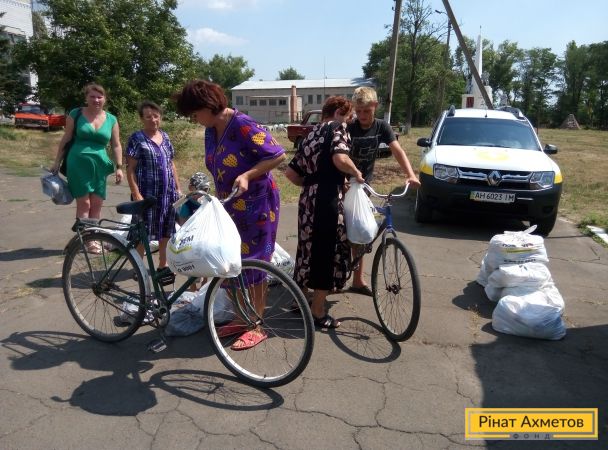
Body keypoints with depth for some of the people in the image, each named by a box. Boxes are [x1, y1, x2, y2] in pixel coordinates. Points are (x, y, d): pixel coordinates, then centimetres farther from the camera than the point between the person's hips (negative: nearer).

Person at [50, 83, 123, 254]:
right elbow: (65, 140, 6)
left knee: (97, 204, 4)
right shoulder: (76, 114, 2)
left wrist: (119, 167, 1)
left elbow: (116, 145, 9)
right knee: (84, 203, -4)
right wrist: (57, 162, 5)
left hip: (100, 165, 3)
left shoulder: (111, 119, 8)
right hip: (78, 163, -3)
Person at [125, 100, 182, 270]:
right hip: (147, 194, -5)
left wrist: (178, 188, 12)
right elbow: (130, 169, -8)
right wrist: (136, 194, -16)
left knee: (166, 231, 11)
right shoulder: (136, 138, -5)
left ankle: (163, 264, 25)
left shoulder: (165, 137, 12)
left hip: (168, 193, 5)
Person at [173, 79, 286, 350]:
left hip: (256, 206, -8)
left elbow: (278, 155, -19)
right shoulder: (211, 131, 6)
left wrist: (247, 176, -26)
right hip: (229, 207, 8)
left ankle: (257, 326, 16)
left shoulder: (243, 126, -19)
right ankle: (241, 318, 28)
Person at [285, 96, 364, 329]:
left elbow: (291, 172, 18)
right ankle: (318, 312, 11)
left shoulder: (311, 135, 22)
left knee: (309, 248, 20)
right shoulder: (337, 128, -1)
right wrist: (356, 173, -5)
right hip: (327, 200, -8)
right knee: (328, 252, 2)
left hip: (308, 199, 8)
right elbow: (340, 158, -22)